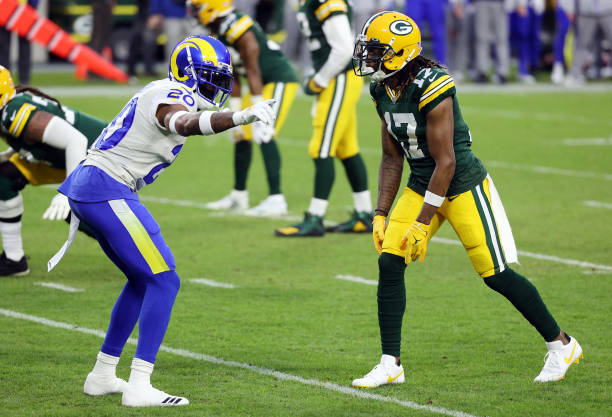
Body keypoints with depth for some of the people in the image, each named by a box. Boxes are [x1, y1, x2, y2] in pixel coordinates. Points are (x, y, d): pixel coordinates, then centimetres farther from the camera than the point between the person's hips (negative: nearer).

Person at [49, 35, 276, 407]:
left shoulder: (160, 93, 17)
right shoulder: (173, 97, -15)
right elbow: (184, 123, -39)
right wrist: (240, 118, -55)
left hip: (86, 185, 11)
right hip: (107, 191, -11)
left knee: (143, 280, 19)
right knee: (164, 280, -11)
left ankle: (102, 375, 24)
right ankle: (139, 386, -14)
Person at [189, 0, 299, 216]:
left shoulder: (238, 29, -23)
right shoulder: (221, 32, 8)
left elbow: (253, 71, -23)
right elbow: (232, 77, 14)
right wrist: (236, 112, 16)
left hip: (280, 80, -10)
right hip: (265, 83, 10)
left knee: (264, 136, -19)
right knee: (241, 135, 14)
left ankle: (276, 200, -20)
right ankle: (239, 196, 26)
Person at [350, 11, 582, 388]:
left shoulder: (430, 88, -25)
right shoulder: (383, 91, 0)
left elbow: (445, 163, -23)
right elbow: (392, 158, 11)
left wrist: (423, 224, -21)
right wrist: (381, 214, 6)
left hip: (463, 186, -7)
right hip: (422, 186, 7)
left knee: (496, 274, -3)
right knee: (389, 263, -7)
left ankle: (562, 345, 15)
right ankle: (391, 365, 1)